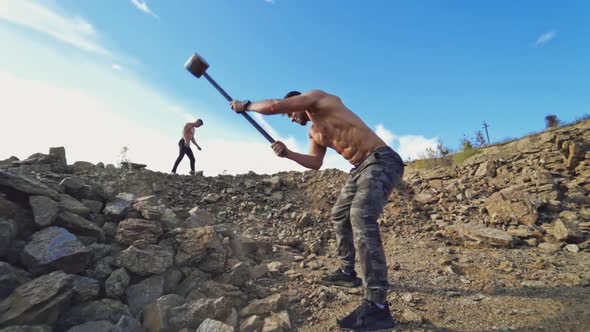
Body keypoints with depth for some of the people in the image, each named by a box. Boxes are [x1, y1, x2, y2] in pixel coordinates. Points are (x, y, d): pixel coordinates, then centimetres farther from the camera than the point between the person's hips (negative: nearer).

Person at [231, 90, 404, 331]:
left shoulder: (318, 97, -4)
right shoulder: (314, 132, 21)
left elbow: (275, 105, -13)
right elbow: (315, 162, 19)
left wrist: (245, 105, 2)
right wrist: (288, 154, 8)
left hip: (382, 161, -10)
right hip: (361, 167, 10)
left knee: (361, 217, -27)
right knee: (339, 216, 17)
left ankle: (377, 306, -25)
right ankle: (347, 272, 31)